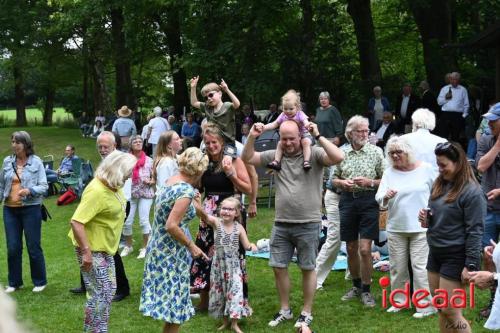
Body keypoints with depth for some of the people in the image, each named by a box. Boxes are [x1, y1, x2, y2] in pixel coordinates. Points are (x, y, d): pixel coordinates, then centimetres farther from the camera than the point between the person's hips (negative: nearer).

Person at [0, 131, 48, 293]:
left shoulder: (36, 162, -5)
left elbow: (44, 186, -7)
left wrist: (29, 191, -23)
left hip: (30, 208, -3)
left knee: (34, 247, 4)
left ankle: (40, 282, 18)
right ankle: (14, 282, 19)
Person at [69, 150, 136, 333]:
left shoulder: (113, 186, 1)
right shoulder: (97, 191, -28)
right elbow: (76, 222, -32)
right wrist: (86, 252, -31)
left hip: (105, 248, 10)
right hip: (92, 250, -10)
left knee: (109, 290, 18)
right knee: (100, 294, -6)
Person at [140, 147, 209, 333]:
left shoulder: (172, 181, 4)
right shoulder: (186, 191, -22)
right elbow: (172, 226, -27)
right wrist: (191, 246, -16)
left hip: (159, 246, 9)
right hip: (172, 252, -9)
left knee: (166, 296, 19)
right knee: (174, 300, 4)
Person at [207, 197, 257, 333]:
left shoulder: (239, 228, -6)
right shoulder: (216, 223, -9)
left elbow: (246, 245, -1)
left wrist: (252, 246, -24)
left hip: (233, 265, -1)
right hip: (218, 264, 1)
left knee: (235, 291, -4)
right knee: (220, 291, 10)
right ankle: (225, 321, 27)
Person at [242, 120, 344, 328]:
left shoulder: (314, 154, -8)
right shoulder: (275, 155, 5)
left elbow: (338, 157, -24)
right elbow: (247, 159, 8)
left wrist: (318, 136, -24)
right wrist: (252, 137, -7)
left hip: (308, 224, -4)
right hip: (281, 224, 5)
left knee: (308, 268, 8)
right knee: (278, 267, 10)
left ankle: (306, 312, 20)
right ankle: (284, 310, 26)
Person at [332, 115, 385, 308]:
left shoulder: (376, 152, -1)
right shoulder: (342, 153, 7)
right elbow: (334, 180, 14)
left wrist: (370, 182, -16)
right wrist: (342, 183, -7)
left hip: (368, 200, -3)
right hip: (348, 200, 3)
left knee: (365, 249, -8)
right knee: (351, 248, 10)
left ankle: (366, 290, 6)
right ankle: (356, 286, 28)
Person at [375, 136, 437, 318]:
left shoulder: (426, 169, -2)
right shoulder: (389, 173, 2)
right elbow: (379, 199, -3)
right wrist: (386, 197, -25)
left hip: (421, 227, -3)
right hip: (395, 228, 3)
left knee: (420, 265, -5)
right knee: (397, 266, 10)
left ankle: (426, 305, 2)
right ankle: (400, 300, 24)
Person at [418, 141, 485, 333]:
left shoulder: (471, 192, -16)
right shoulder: (439, 185, 8)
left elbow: (475, 231, -18)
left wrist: (470, 265, -20)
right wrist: (426, 219, -1)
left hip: (456, 256, -8)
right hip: (435, 253, 8)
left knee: (450, 312, -6)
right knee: (440, 309, 12)